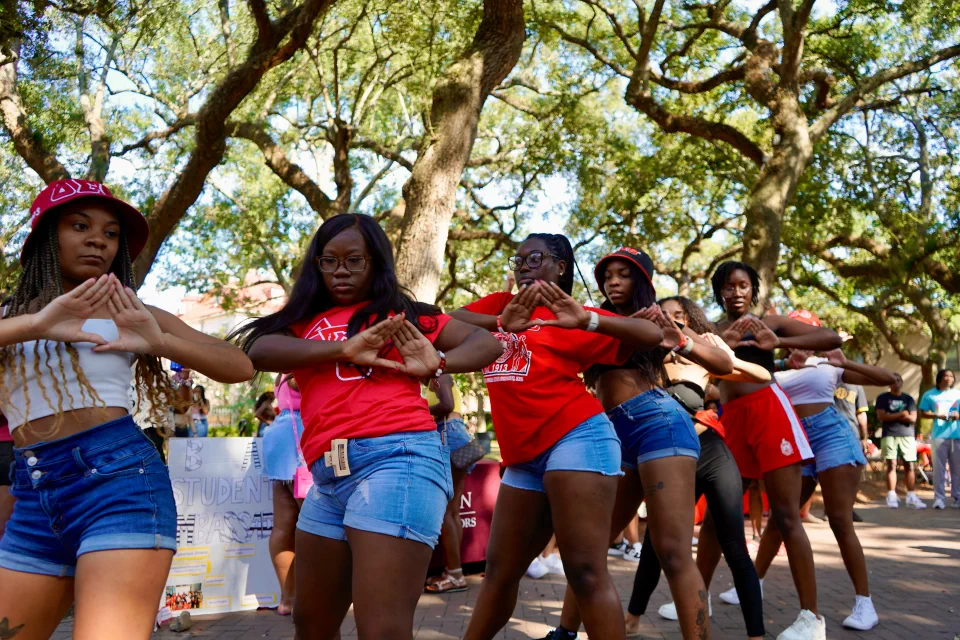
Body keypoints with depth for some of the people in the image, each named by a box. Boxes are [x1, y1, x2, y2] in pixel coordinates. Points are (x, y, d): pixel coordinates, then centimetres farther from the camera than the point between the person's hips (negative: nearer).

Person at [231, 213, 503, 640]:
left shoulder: (400, 314, 12)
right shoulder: (305, 322, 19)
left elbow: (487, 344, 11)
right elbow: (260, 349, -2)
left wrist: (436, 364, -9)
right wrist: (343, 349, -13)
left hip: (397, 459, -5)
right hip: (328, 478, 6)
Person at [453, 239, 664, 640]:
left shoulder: (566, 316, 3)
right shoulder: (500, 306, 17)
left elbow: (652, 335, -5)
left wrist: (586, 320, -20)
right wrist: (501, 322, -19)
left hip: (575, 438, -6)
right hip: (524, 457, 6)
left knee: (585, 571, -8)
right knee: (499, 570, 16)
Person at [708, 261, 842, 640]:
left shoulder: (770, 322, 9)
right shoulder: (714, 331, 16)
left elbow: (833, 339, 2)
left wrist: (778, 343, -11)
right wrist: (721, 345, -19)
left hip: (769, 411, -3)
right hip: (731, 420, 3)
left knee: (786, 516, -5)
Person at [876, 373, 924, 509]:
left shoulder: (909, 398, 15)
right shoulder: (882, 398, 8)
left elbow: (913, 418, 5)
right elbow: (881, 416, -5)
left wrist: (892, 416, -9)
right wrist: (901, 414, -9)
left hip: (907, 435, 2)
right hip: (889, 435, -2)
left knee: (910, 466, -2)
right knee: (891, 465, -6)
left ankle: (911, 497, 0)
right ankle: (892, 496, -6)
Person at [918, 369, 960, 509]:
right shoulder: (930, 395, 7)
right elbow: (923, 413, 5)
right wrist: (938, 415, -11)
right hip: (939, 435, -2)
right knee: (939, 468, -3)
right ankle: (939, 498, -1)